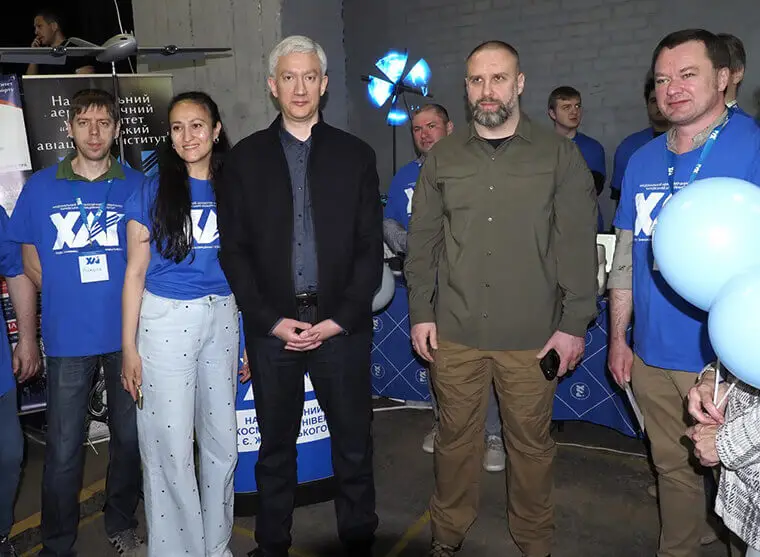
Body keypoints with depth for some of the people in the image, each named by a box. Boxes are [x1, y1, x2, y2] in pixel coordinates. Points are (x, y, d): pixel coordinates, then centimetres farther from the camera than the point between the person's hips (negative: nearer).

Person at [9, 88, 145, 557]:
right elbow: (31, 261, 10)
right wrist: (70, 297, 1)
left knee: (129, 436, 13)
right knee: (63, 450, 4)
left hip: (127, 332, 1)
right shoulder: (41, 187, 3)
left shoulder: (137, 185, 2)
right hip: (69, 337, 0)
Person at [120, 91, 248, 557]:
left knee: (222, 439, 11)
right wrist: (129, 347, -4)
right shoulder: (153, 192, -2)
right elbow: (135, 273, 0)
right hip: (166, 320, -3)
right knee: (170, 444, 3)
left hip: (222, 318, 3)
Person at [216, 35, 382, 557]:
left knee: (354, 444, 9)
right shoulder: (246, 157, 7)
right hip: (272, 325, 1)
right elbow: (234, 249, 3)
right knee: (275, 446, 12)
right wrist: (271, 319, -6)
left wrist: (341, 318, -7)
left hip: (342, 324, 0)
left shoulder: (356, 155, 6)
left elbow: (370, 246, 2)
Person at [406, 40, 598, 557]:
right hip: (455, 334, 2)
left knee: (532, 442, 11)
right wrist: (421, 312, 4)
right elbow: (422, 240, 9)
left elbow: (579, 245, -1)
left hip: (531, 337, -1)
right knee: (456, 436, 13)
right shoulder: (442, 157, 7)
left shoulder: (560, 155, 0)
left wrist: (574, 322, -5)